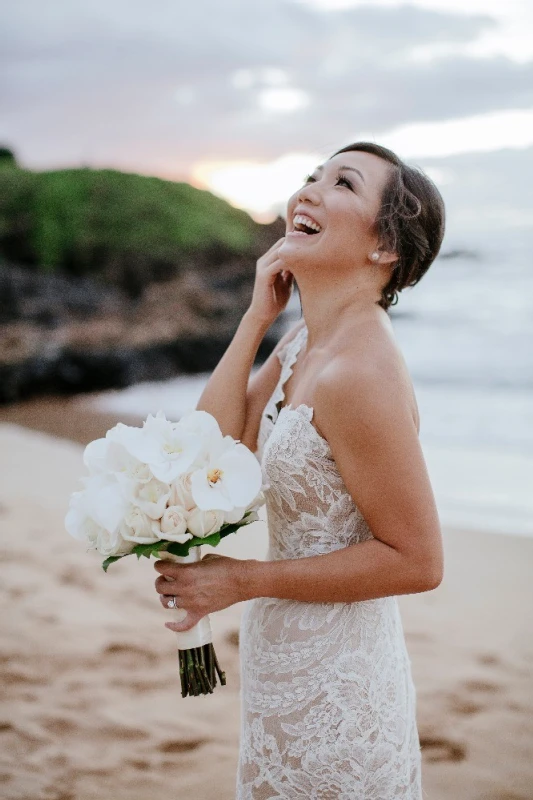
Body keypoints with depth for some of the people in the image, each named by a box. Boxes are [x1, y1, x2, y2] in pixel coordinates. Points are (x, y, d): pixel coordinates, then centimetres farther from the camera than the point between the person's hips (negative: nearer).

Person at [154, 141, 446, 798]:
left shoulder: (359, 373, -26)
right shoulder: (306, 339, 2)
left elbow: (417, 560, -23)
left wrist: (242, 581, -18)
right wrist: (256, 316, -7)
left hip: (329, 689, -8)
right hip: (290, 663, 9)